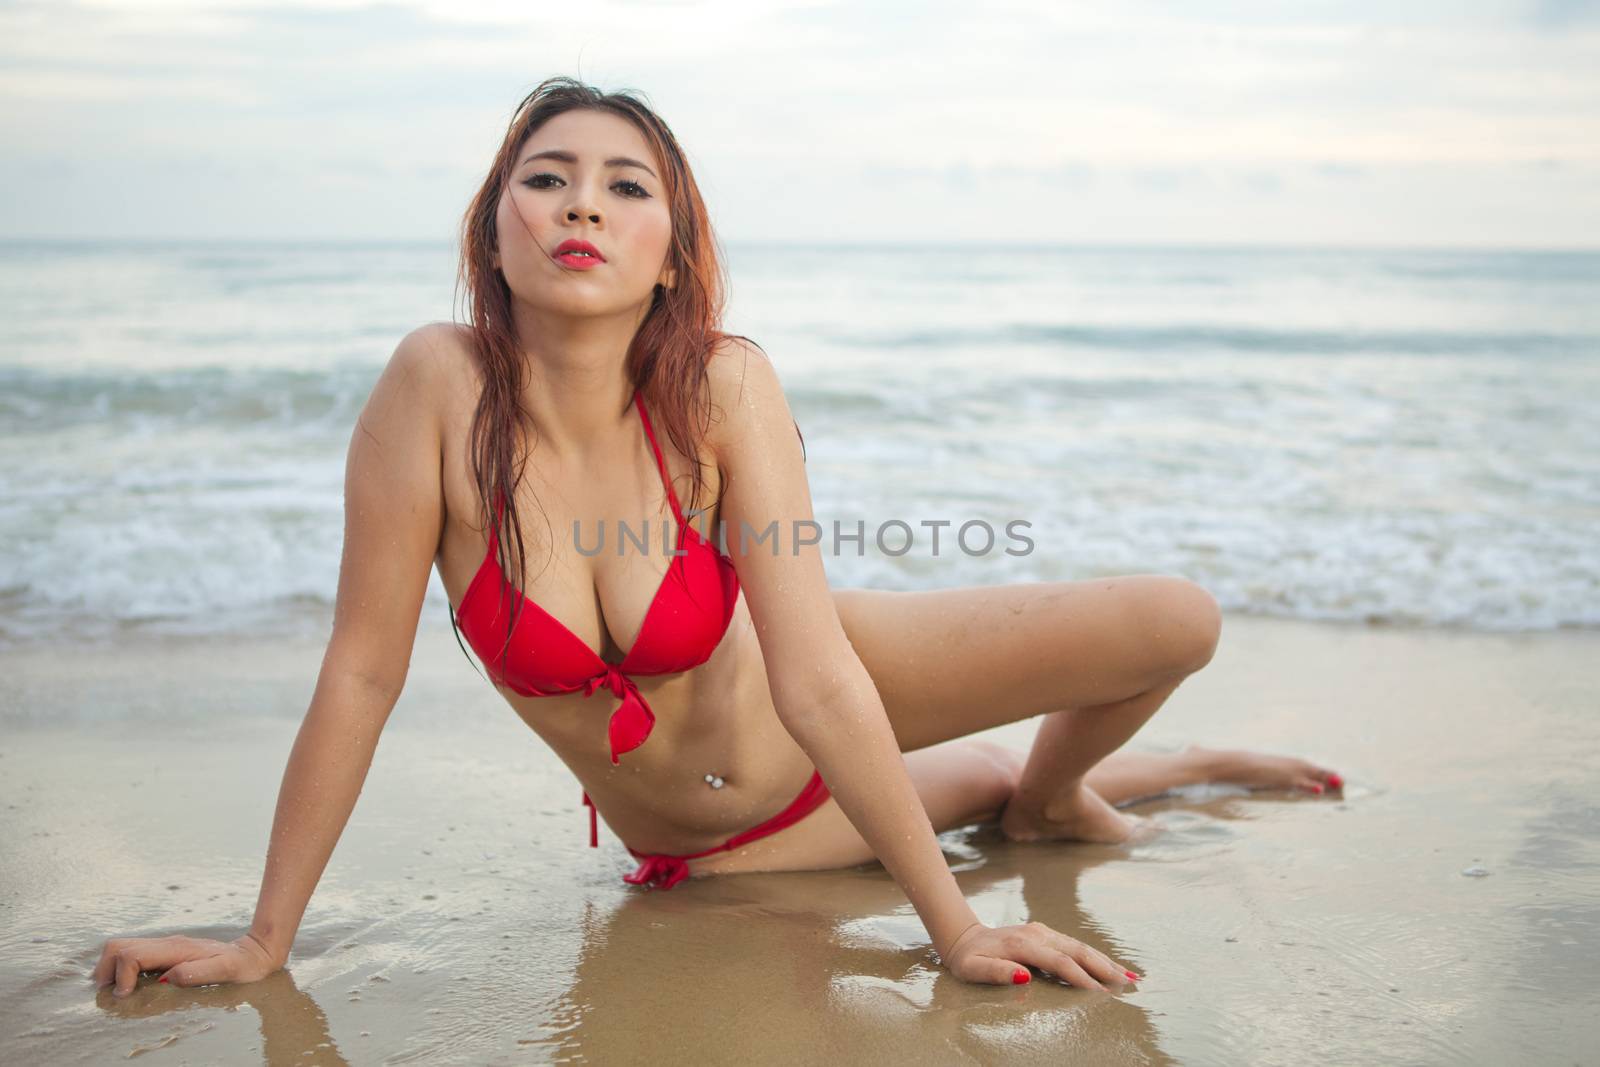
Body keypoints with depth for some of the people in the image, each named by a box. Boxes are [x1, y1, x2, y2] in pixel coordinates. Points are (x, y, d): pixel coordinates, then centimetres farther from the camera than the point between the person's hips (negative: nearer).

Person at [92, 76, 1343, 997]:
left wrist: (958, 926, -27)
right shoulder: (438, 383, -28)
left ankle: (1046, 796, 25)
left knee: (1179, 622, -9)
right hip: (691, 839, 0)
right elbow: (362, 674, -23)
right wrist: (262, 943, -19)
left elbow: (815, 675, -27)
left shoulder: (723, 387, -27)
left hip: (820, 732, 0)